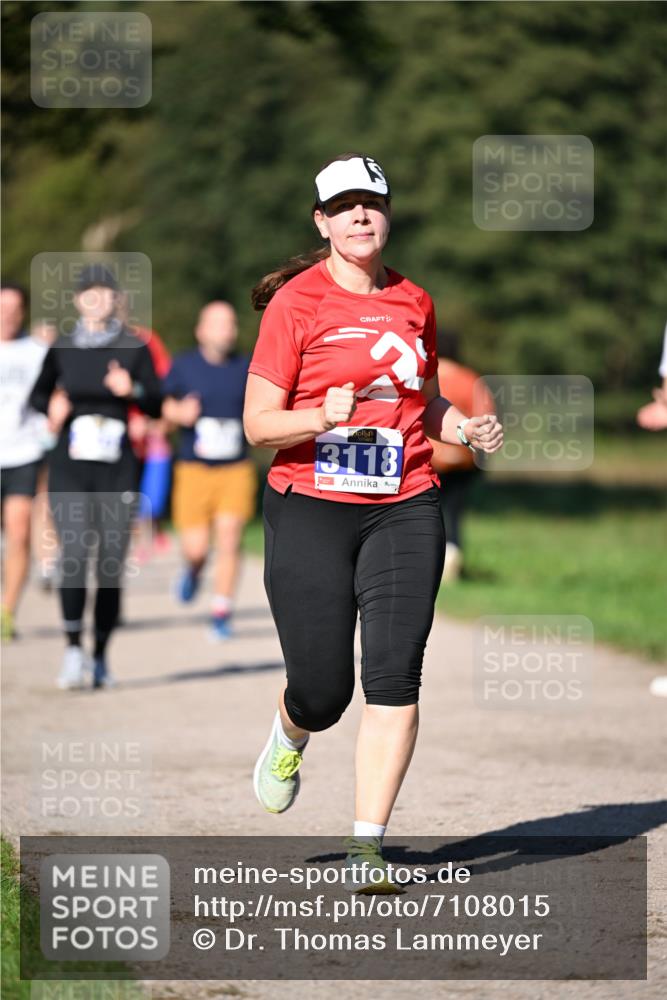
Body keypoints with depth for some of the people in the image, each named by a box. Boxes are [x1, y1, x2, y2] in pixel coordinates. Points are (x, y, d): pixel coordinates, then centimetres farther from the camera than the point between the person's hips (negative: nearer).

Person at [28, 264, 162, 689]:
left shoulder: (135, 348, 3)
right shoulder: (62, 349, 7)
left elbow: (156, 405, -1)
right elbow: (39, 393, 19)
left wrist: (132, 390, -21)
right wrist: (52, 406, -3)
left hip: (117, 470, 0)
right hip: (70, 469, 0)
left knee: (112, 567, 2)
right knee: (74, 555, -17)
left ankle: (101, 657, 14)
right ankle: (73, 649, -13)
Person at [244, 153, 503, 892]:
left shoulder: (414, 304, 11)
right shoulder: (295, 303, -4)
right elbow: (258, 422, -6)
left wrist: (467, 429, 5)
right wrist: (322, 418, -24)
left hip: (404, 511, 3)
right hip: (310, 511, -3)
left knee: (394, 679, -9)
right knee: (322, 691, -1)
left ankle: (367, 848, -3)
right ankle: (288, 738, 37)